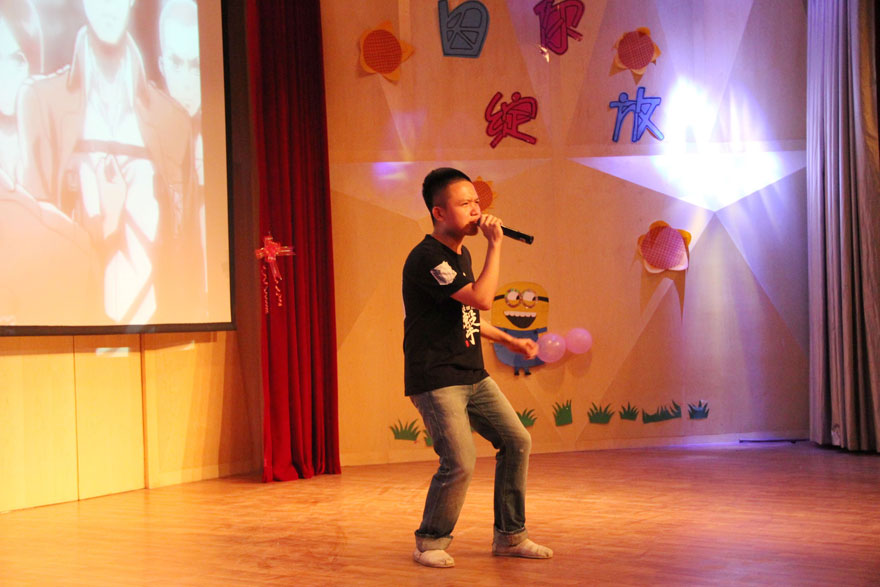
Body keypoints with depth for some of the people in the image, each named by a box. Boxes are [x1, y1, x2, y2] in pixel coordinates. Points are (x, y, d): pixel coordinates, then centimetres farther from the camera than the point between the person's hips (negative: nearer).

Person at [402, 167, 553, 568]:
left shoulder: (461, 254, 13)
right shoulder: (426, 258, -18)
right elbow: (482, 299, -26)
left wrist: (508, 340, 27)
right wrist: (495, 245, -19)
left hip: (472, 376, 9)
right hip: (435, 380, -9)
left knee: (517, 441, 5)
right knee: (460, 463, -16)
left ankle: (509, 536, 18)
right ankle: (430, 543, 8)